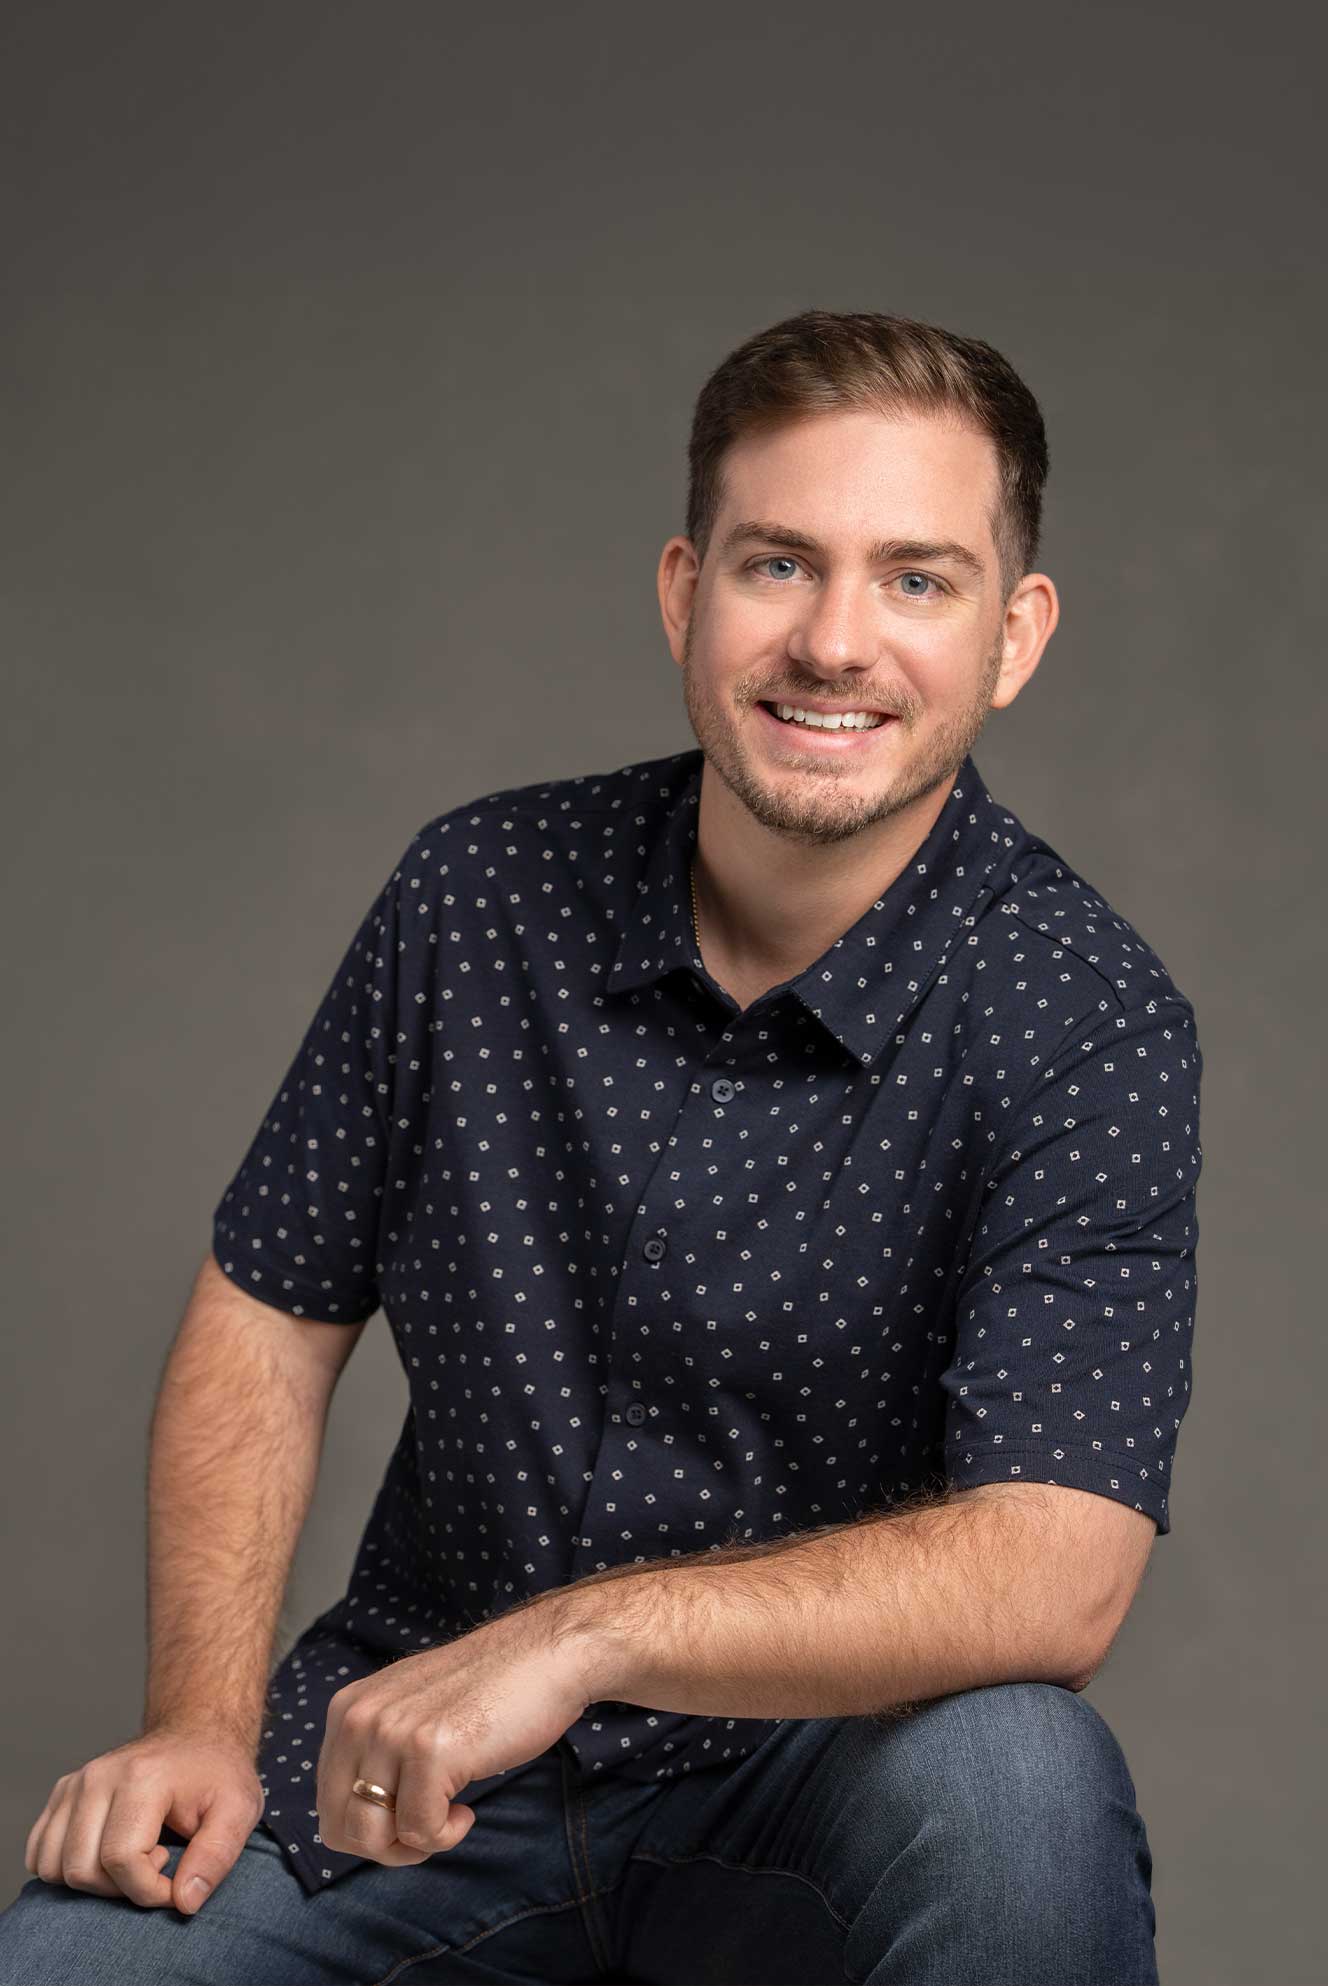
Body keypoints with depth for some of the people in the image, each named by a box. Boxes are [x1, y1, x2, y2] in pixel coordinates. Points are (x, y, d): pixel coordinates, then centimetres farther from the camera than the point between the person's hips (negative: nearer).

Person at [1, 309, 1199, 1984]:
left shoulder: (1081, 1016, -14)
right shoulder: (477, 895, -3)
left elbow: (1052, 1581, -24)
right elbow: (268, 1321, 6)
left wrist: (588, 1629, -32)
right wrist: (203, 1720, -6)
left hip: (819, 1762, -3)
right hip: (404, 1744, 4)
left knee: (1008, 1783, -35)